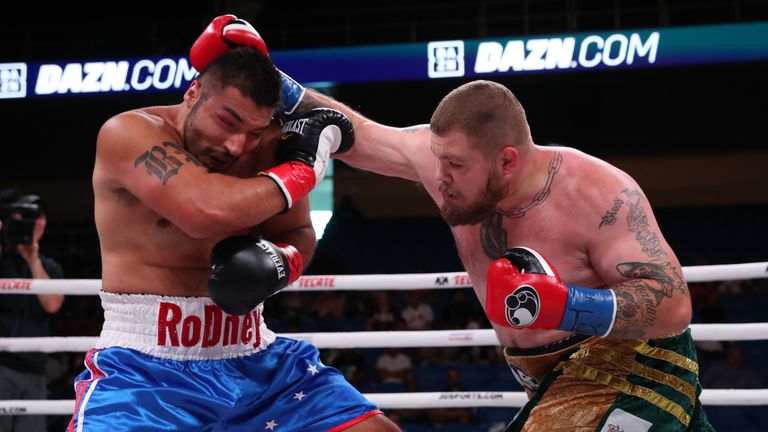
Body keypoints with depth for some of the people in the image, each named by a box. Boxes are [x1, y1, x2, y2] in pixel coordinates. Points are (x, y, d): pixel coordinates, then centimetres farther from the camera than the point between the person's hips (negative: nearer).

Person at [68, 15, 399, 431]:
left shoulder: (266, 147, 2)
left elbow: (298, 235, 17)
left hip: (257, 364, 5)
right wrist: (302, 166, -15)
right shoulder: (129, 133, -14)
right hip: (145, 368, -5)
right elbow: (207, 212, -30)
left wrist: (277, 262, -9)